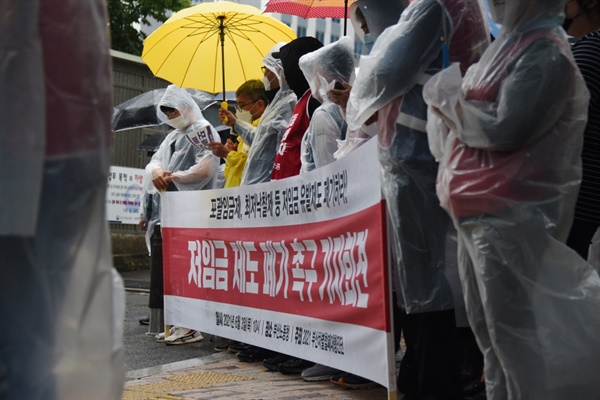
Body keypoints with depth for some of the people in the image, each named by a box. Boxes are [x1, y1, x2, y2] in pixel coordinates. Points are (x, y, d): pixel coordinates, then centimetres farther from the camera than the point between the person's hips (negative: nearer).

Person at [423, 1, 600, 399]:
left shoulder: (546, 53, -12)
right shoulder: (510, 45, 17)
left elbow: (504, 128, -21)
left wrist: (449, 98, -8)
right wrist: (451, 100, 2)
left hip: (511, 213, -9)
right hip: (482, 208, 10)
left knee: (513, 327, -3)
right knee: (488, 322, 16)